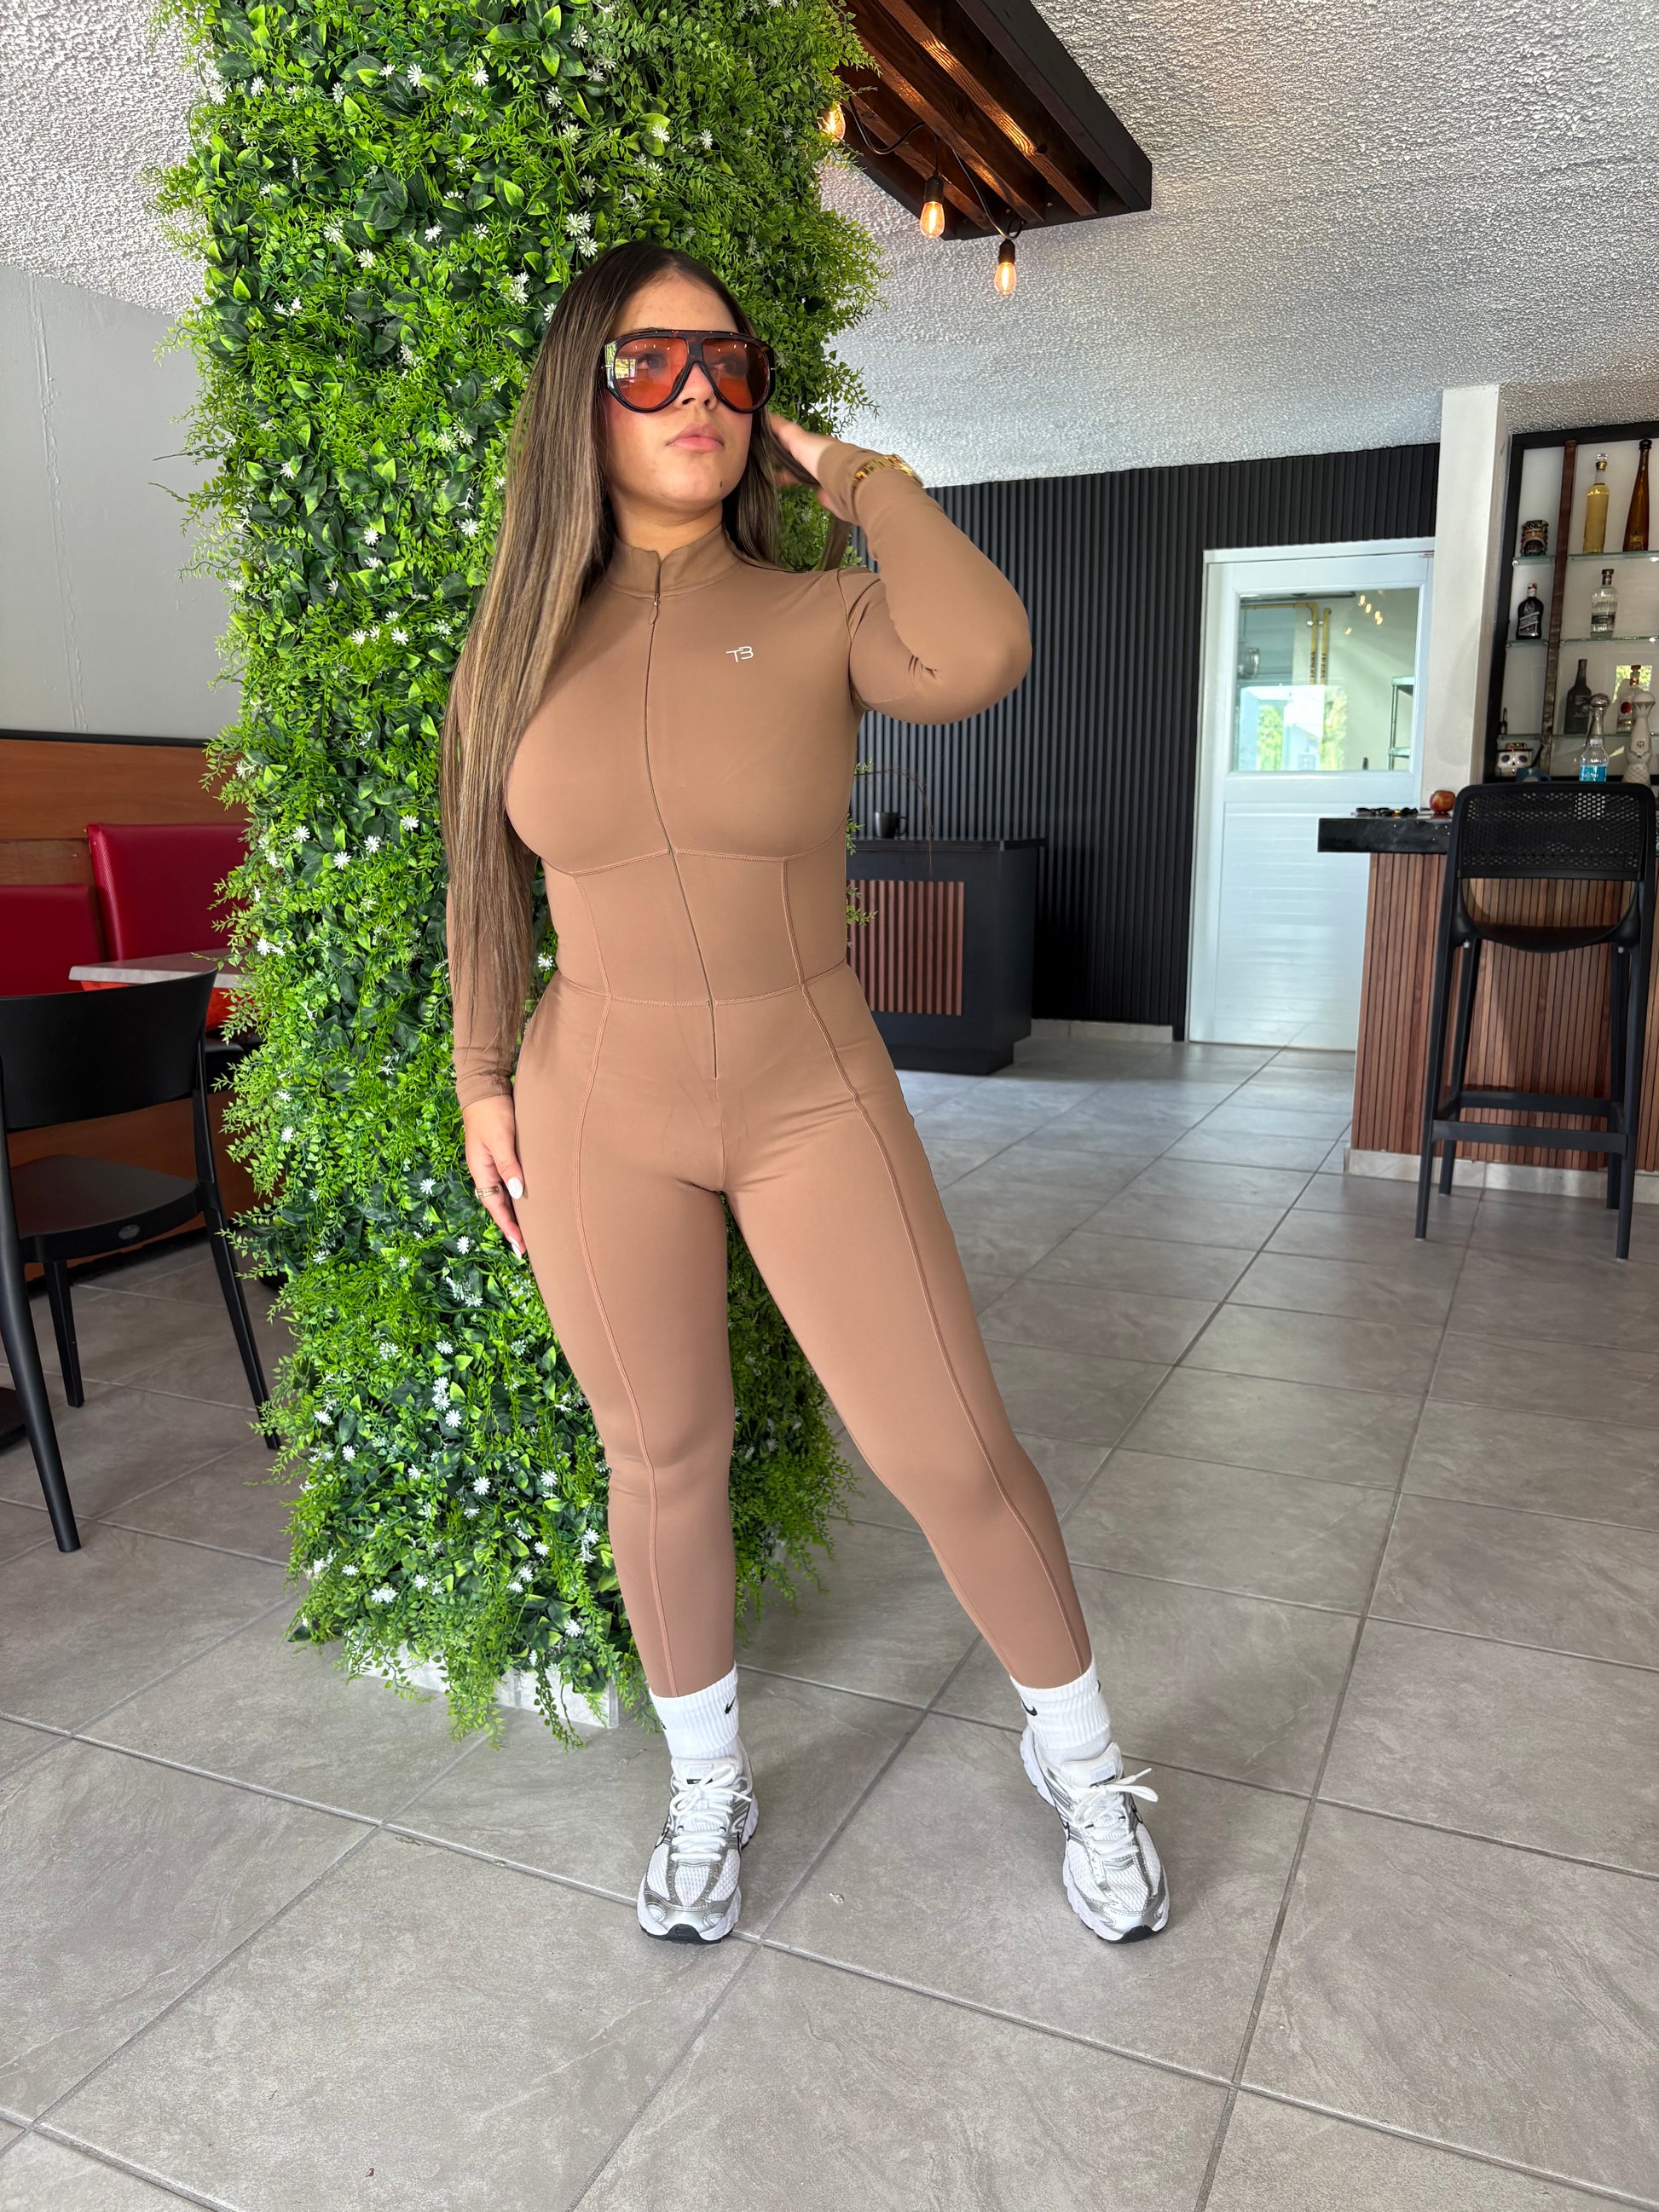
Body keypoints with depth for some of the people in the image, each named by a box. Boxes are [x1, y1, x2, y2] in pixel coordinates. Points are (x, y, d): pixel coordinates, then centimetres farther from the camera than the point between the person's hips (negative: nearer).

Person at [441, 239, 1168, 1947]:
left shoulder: (824, 618, -6)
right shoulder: (524, 644, 0)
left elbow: (979, 657, -29)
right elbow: (489, 873, 11)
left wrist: (856, 473, -12)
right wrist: (483, 1081, 9)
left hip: (815, 1101, -1)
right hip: (600, 1115, 2)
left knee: (953, 1454, 1)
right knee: (662, 1457, 12)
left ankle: (1078, 1756, 29)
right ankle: (706, 1786, 37)